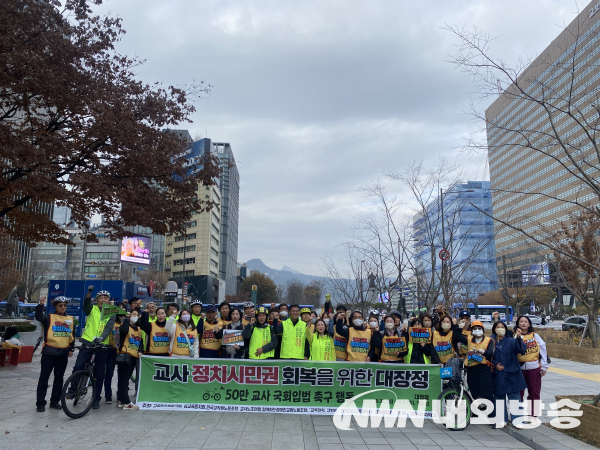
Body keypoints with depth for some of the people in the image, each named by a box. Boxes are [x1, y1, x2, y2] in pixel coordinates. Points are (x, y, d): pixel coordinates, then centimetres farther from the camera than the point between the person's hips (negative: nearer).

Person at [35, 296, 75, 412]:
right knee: (44, 377, 0)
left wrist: (71, 349, 11)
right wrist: (41, 305, -37)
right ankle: (40, 403, 8)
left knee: (59, 378, 11)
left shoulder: (71, 319, 11)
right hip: (49, 352, -4)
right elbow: (38, 317, -22)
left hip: (64, 353, 4)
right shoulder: (49, 317, -1)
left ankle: (55, 401, 22)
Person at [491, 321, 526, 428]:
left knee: (515, 397, 0)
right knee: (499, 397, 8)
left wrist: (518, 338, -29)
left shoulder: (511, 341, 2)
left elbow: (521, 350, -15)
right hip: (497, 375, 1)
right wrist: (495, 365, -9)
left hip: (512, 374, -1)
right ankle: (503, 420, 21)